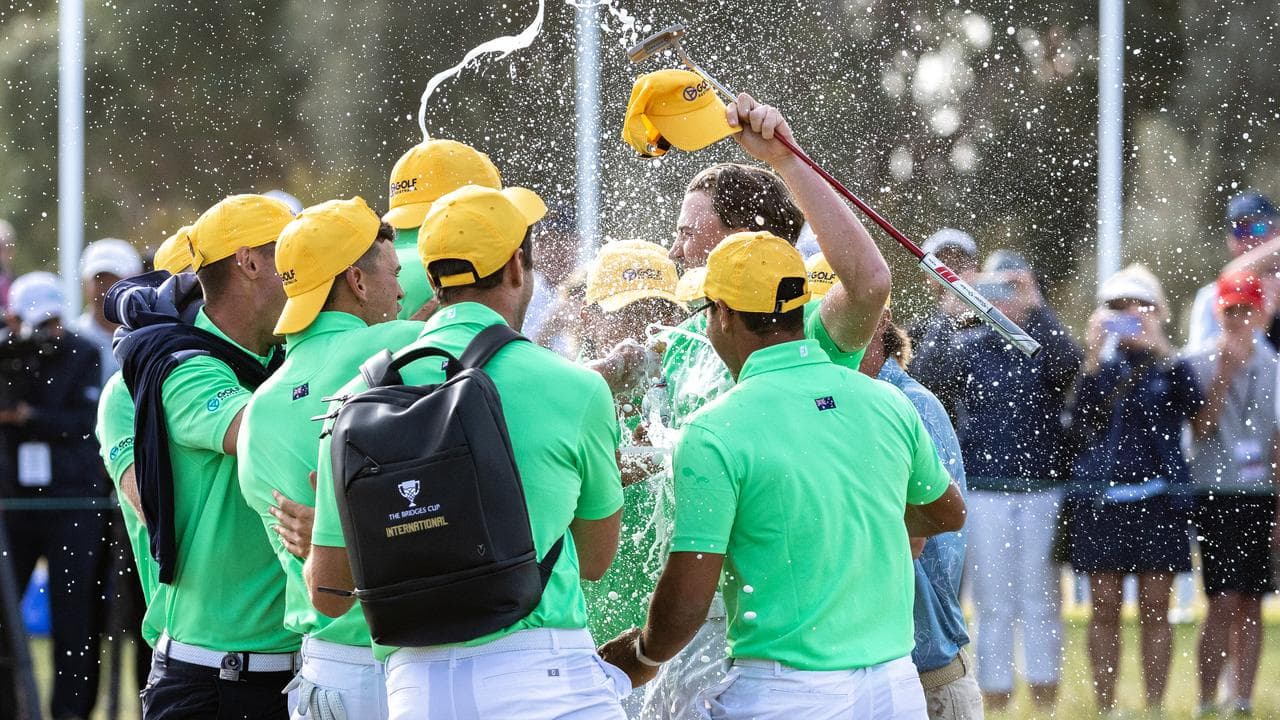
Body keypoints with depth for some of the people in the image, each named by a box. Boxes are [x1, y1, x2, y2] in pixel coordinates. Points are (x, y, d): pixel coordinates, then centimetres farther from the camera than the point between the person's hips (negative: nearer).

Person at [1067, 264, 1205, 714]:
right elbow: (1080, 422, -7)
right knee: (1105, 606, 1)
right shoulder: (1099, 367, 9)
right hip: (1099, 498, 1)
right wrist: (1092, 362, -15)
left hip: (1158, 497, 0)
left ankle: (1155, 708, 5)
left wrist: (1159, 349, -21)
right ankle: (1105, 708, 4)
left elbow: (1192, 405, -14)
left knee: (1155, 607, 1)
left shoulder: (1171, 368, 8)